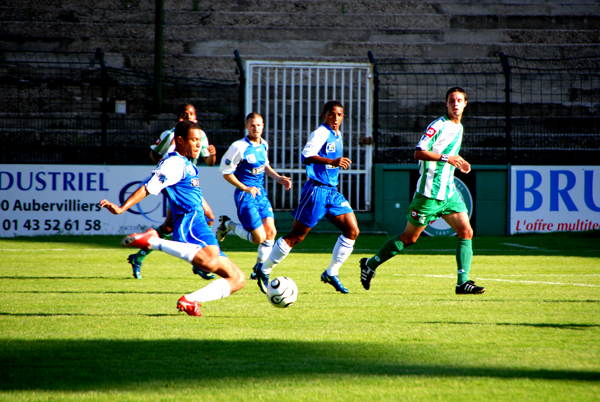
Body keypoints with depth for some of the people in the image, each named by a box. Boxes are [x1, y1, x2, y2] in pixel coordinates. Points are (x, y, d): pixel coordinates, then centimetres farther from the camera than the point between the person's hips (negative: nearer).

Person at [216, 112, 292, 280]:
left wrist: (279, 178, 8)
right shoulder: (239, 147, -16)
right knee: (259, 238, -8)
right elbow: (226, 172, -10)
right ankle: (228, 224, 16)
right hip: (245, 196, -7)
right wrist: (245, 188, -17)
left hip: (260, 192, 7)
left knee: (271, 232, -2)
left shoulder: (264, 145, 6)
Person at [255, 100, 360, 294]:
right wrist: (332, 162, -35)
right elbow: (306, 156, -28)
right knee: (296, 236, -4)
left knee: (352, 231, -3)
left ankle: (331, 273, 6)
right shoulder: (321, 133, -13)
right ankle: (264, 270, 10)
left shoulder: (338, 136, 16)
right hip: (317, 190, -9)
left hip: (332, 191, 9)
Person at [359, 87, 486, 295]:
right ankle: (370, 264, 19)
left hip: (449, 192, 8)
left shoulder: (459, 128, 15)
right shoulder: (439, 125, -12)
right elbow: (419, 153, -20)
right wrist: (446, 158, -27)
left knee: (466, 232, -7)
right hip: (430, 192, -7)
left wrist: (457, 163, 13)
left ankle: (462, 283, -8)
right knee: (409, 237, 2)